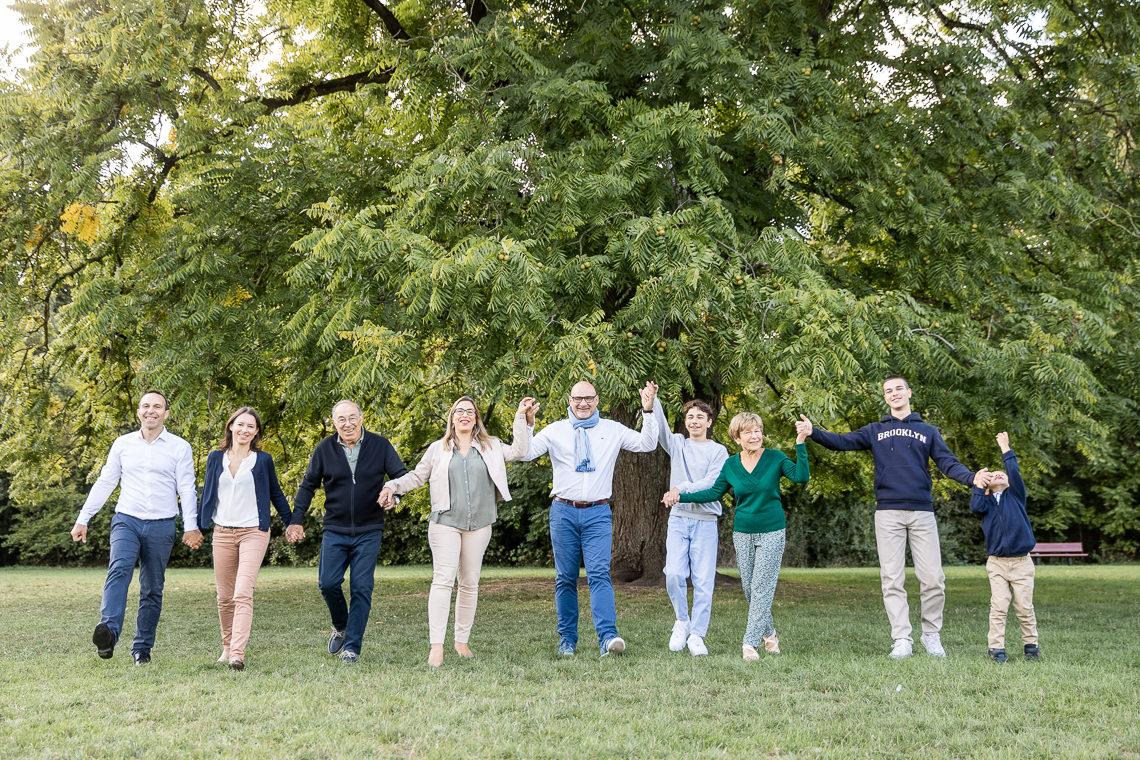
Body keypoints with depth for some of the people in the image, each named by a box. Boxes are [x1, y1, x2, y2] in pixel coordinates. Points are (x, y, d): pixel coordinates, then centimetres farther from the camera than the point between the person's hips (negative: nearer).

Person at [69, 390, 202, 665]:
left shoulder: (179, 447, 2)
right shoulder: (122, 444, 9)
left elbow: (187, 489, -4)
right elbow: (104, 484, 12)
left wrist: (191, 526, -15)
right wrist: (83, 519, 9)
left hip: (161, 526, 0)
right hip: (127, 520, 1)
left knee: (152, 589, 5)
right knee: (119, 569, -26)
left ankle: (142, 647, 13)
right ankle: (109, 631, -40)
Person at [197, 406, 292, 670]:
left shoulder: (263, 460, 2)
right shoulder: (216, 458, 8)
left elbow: (275, 493, 11)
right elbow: (207, 494, 14)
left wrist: (292, 522, 10)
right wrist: (197, 527, 11)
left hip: (254, 533, -3)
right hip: (222, 533, 3)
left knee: (243, 594, -15)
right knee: (224, 596, 9)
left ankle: (238, 653, -21)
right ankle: (227, 647, 25)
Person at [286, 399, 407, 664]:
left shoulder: (380, 445, -3)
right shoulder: (325, 449, 1)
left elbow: (402, 476, 0)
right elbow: (307, 485, 9)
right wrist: (296, 520, 2)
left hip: (368, 531, -1)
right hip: (335, 530, 1)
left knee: (361, 588, -2)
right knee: (328, 583, -3)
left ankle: (352, 646, 7)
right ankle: (340, 626, 26)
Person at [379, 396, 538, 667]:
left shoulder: (490, 446, 12)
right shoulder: (438, 449, 9)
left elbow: (519, 451, 4)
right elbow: (416, 476, 14)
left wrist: (523, 418, 0)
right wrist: (392, 486, 1)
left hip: (479, 525, 2)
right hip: (445, 523, -2)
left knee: (470, 583, 7)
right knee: (443, 580, -12)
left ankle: (462, 640, 17)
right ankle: (436, 646, -15)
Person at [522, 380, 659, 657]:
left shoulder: (612, 430, 7)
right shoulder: (555, 431, 6)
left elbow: (647, 444, 2)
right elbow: (526, 453, -2)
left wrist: (648, 411, -9)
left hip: (598, 513, -1)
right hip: (563, 512, 1)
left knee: (599, 574, -13)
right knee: (565, 578, 7)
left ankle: (608, 637, -21)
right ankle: (567, 639, 16)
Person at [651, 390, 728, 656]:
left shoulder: (719, 452, 4)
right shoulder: (677, 444, 11)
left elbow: (712, 483, -10)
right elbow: (659, 427, -6)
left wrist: (683, 489, -21)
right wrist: (652, 401, -23)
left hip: (705, 522, -1)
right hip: (678, 519, 2)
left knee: (703, 581, -3)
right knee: (674, 574, -9)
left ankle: (696, 635, 6)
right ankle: (681, 621, 14)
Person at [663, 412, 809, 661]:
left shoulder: (775, 458, -7)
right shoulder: (731, 464, 2)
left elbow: (801, 476, -19)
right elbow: (714, 492, 9)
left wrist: (800, 444, -28)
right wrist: (681, 496, 3)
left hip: (772, 532, -3)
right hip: (742, 533, 4)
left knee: (761, 588, -6)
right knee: (749, 588, 8)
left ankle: (750, 642, -3)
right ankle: (769, 634, 28)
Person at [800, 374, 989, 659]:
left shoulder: (928, 431, 16)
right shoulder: (875, 431, 14)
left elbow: (948, 462, 3)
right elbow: (841, 442, 2)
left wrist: (971, 477, -16)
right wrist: (813, 432, -15)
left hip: (922, 512, 0)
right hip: (888, 513, 0)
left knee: (933, 579, -2)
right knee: (892, 581, -1)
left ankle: (932, 635, 16)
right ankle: (902, 640, 4)